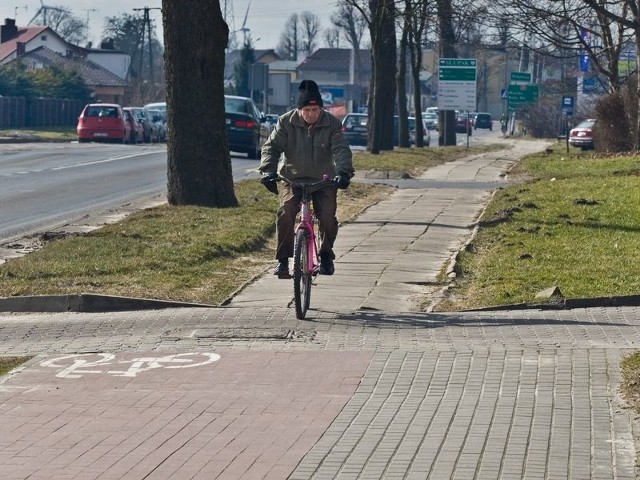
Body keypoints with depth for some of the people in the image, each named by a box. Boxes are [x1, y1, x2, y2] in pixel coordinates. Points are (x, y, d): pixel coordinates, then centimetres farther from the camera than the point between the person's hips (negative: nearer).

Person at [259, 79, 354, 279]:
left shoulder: (332, 124, -8)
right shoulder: (286, 122, -8)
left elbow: (341, 150, -17)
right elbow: (271, 147, -12)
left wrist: (343, 172, -36)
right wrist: (268, 171, -30)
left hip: (323, 180, 0)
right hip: (292, 178, 0)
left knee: (327, 216, -18)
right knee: (285, 211, -23)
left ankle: (326, 255, 8)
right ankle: (282, 259, -10)